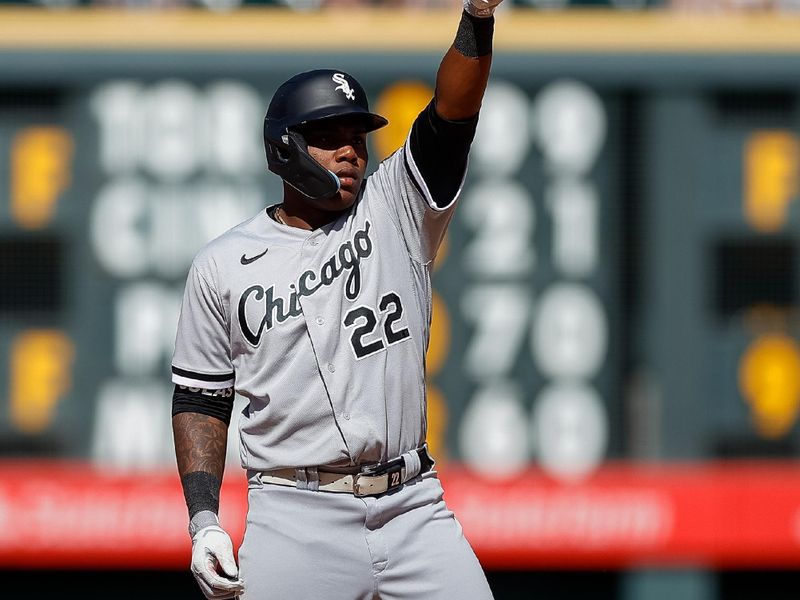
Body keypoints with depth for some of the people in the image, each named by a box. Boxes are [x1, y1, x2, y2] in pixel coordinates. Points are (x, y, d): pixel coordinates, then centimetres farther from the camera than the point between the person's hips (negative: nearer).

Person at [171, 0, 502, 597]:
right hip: (297, 520, -2)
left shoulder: (395, 212, 8)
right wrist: (204, 522, -2)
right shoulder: (224, 265, 6)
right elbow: (200, 398, 9)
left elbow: (451, 117, -6)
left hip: (414, 509, 2)